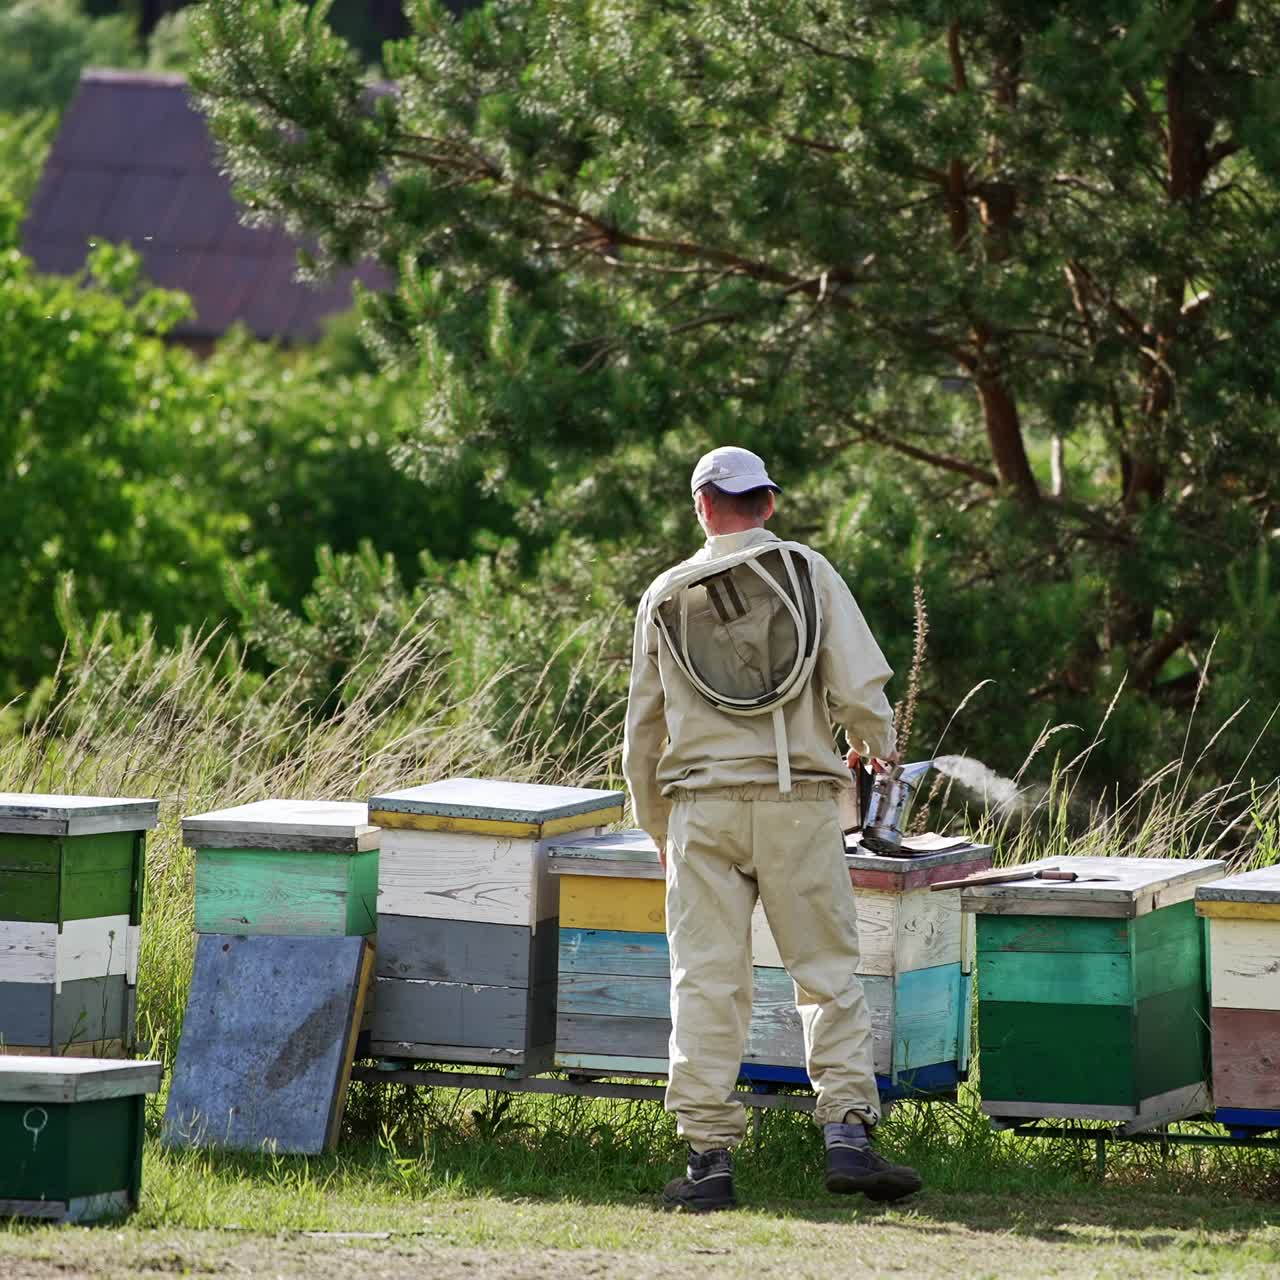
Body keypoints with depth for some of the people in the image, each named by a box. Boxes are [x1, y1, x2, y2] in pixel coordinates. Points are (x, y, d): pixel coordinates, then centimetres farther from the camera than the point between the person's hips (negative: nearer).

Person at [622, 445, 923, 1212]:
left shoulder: (666, 599, 9)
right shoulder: (806, 573, 2)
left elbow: (643, 729, 14)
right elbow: (857, 689, -7)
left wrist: (657, 829, 26)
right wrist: (879, 743, 15)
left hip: (702, 803, 1)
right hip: (798, 800, -1)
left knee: (706, 982, 2)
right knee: (829, 972, 4)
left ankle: (710, 1156, -1)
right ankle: (848, 1133, -7)